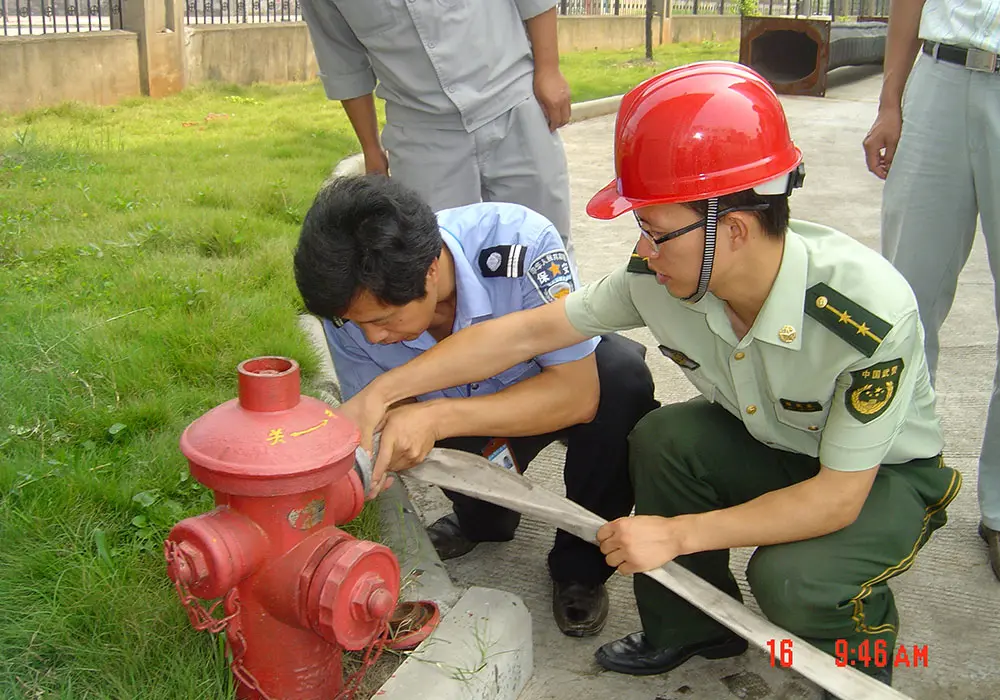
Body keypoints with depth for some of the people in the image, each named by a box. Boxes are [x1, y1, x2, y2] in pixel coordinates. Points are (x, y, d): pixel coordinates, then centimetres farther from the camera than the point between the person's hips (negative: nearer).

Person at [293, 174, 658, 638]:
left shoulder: (519, 241, -37)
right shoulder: (351, 303, -25)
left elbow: (578, 394, -37)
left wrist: (439, 417, -47)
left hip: (556, 386, -2)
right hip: (465, 419, 2)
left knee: (622, 374, -35)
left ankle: (581, 566, -12)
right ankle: (482, 515, 11)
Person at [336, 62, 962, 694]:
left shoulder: (871, 313, -37)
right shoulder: (658, 279, -23)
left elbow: (838, 496, -30)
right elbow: (525, 333, -15)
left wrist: (676, 534, -31)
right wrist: (384, 391, -17)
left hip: (885, 473, -4)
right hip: (763, 444, 5)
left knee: (792, 580, -32)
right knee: (662, 438, -23)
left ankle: (864, 647, 5)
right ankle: (691, 627, 1)